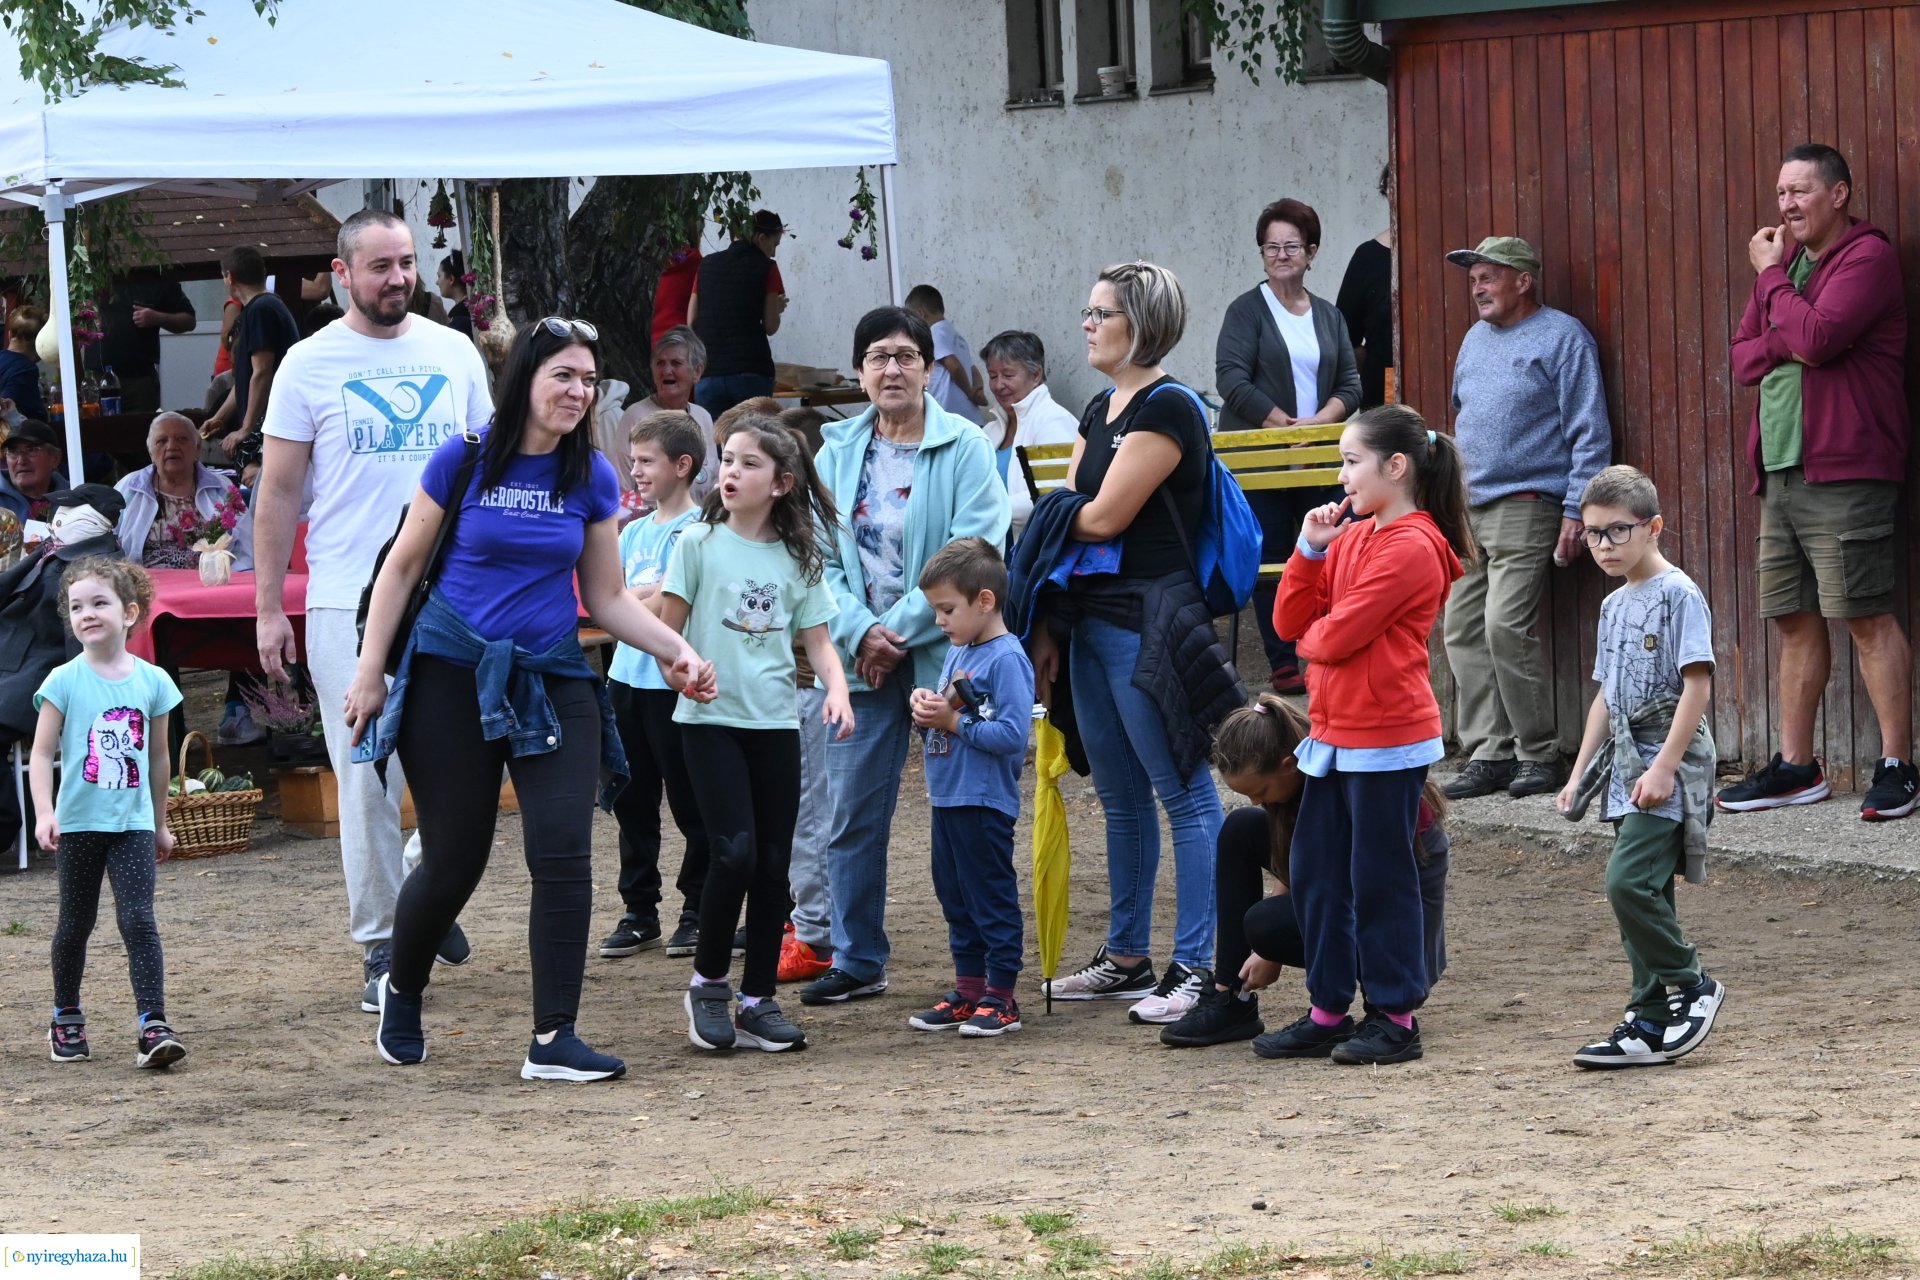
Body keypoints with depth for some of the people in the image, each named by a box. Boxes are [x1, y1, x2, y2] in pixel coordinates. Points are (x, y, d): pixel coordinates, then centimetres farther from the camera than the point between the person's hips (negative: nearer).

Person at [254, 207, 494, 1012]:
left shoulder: (455, 355, 8)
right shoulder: (310, 364, 1)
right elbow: (279, 492, 3)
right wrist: (268, 607, -1)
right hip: (348, 605, -2)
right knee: (365, 782, -1)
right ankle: (381, 945, 7)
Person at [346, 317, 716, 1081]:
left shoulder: (592, 477, 3)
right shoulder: (464, 458, -5)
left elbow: (606, 598, 10)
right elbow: (403, 566, 2)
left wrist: (675, 652, -5)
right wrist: (370, 671, 0)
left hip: (552, 681, 3)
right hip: (452, 675, -3)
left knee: (564, 853, -11)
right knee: (453, 862, 3)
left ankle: (554, 1039, -8)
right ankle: (401, 990, 33)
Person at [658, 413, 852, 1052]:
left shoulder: (799, 558, 7)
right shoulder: (699, 543, -1)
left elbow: (818, 640, 8)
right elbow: (666, 627, -2)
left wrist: (836, 688, -11)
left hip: (776, 723, 3)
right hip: (711, 718, -3)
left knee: (772, 863, 3)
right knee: (734, 851, -14)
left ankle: (758, 1000, 11)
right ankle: (708, 982, 4)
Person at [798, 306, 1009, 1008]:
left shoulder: (965, 447, -5)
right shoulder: (837, 450, 9)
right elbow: (819, 558, 6)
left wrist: (897, 630, -13)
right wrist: (858, 631, -10)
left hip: (944, 652, -4)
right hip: (859, 658, 4)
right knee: (853, 812, 5)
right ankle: (857, 960, 16)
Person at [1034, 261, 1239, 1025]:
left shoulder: (1167, 410, -12)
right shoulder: (1100, 413, 17)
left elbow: (1103, 518, -16)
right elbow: (1068, 519, 15)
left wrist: (1046, 520, 3)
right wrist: (1047, 630, 9)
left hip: (1149, 622, -10)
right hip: (1092, 619, 10)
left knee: (1185, 796, -5)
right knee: (1120, 798, 16)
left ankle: (1196, 968, -3)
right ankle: (1126, 958, 24)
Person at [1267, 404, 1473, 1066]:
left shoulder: (1411, 548, -15)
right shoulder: (1352, 539, 14)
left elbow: (1336, 636, -19)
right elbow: (1291, 620, 10)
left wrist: (1311, 635, 3)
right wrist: (1310, 547, 1)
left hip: (1387, 740, -9)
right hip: (1335, 735, 9)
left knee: (1380, 878, -2)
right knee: (1314, 873, 11)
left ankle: (1396, 1017, 6)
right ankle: (1328, 1011, 19)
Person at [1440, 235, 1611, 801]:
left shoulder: (1563, 338, -4)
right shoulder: (1476, 339, 20)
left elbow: (1590, 433, -8)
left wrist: (1576, 511, -13)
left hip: (1525, 507, -8)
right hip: (1466, 510, 8)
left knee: (1506, 628, -16)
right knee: (1463, 631, 2)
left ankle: (1538, 754, -7)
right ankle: (1488, 753, 6)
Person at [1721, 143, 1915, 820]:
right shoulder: (1784, 261, 19)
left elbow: (1817, 337, -19)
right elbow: (1743, 358, 14)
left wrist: (1771, 277, -5)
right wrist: (1787, 341, -6)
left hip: (1843, 470, -8)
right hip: (1780, 472, 8)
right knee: (1795, 620, 11)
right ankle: (1796, 765, 18)